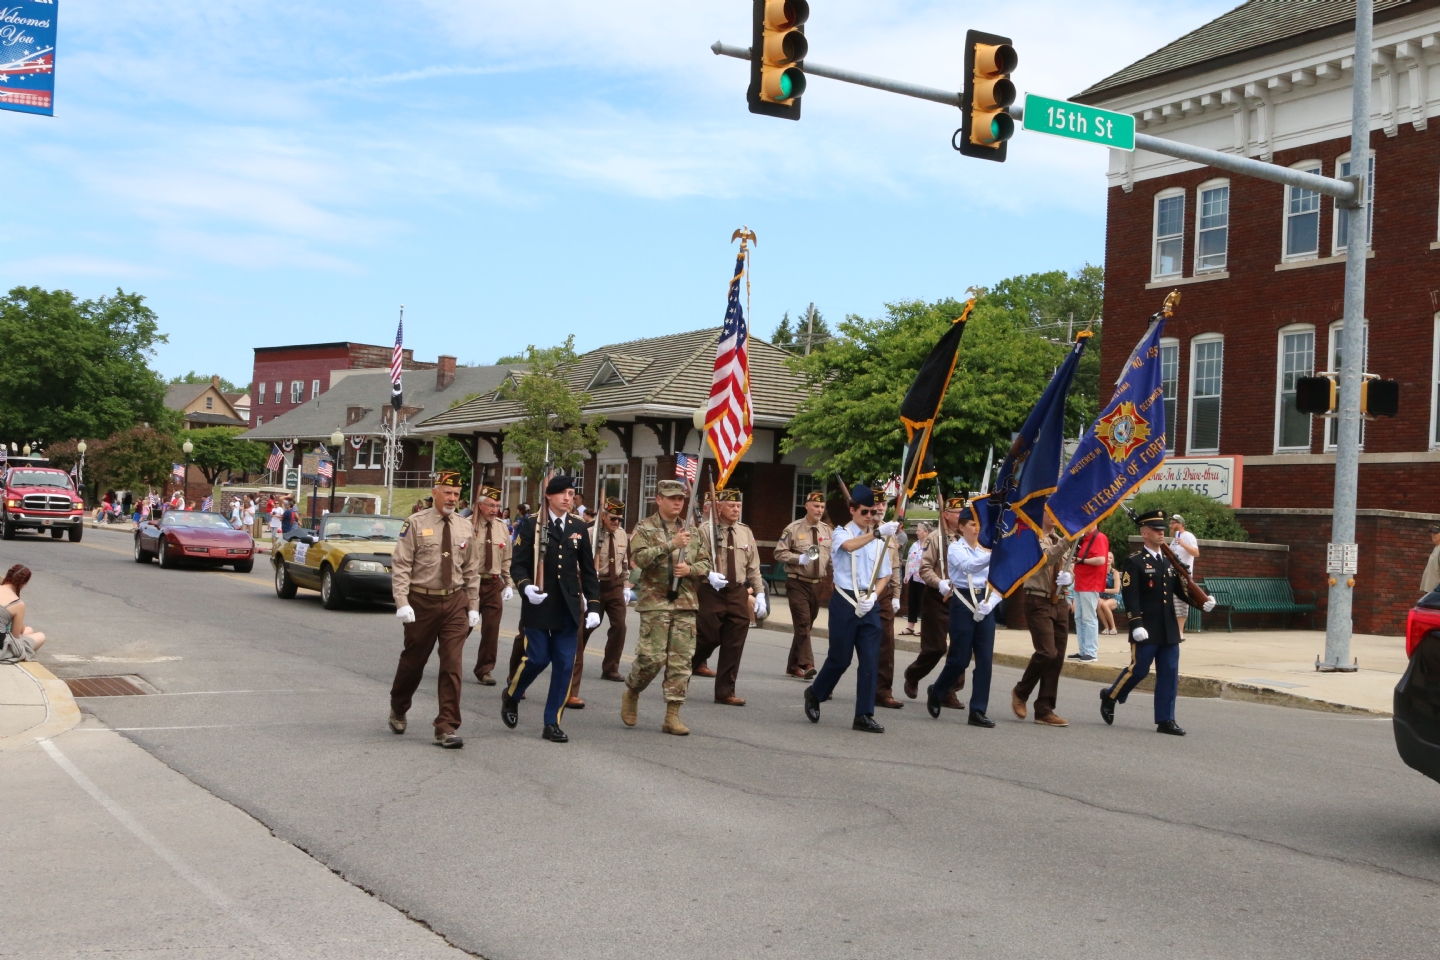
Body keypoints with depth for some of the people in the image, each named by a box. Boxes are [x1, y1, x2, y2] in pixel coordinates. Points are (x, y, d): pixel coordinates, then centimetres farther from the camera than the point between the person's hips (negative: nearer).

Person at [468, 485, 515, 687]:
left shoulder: (502, 528, 5)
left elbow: (507, 560, 10)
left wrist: (509, 584, 5)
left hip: (494, 584, 4)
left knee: (491, 629, 3)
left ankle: (485, 670, 15)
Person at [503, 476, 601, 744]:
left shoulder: (578, 529, 8)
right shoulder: (532, 526, -1)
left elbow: (588, 571, 10)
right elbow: (518, 564, -2)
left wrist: (593, 607, 4)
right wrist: (526, 587, -22)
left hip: (568, 607, 3)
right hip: (539, 605, -3)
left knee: (565, 665, 1)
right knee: (537, 658, -5)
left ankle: (552, 723, 10)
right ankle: (511, 696, 25)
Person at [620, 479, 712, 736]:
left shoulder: (692, 531, 14)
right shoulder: (644, 528, 0)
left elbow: (706, 563, 15)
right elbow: (640, 557, -16)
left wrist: (690, 569, -6)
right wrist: (672, 545, -23)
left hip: (686, 603, 4)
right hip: (655, 602, -4)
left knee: (682, 661, 1)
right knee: (652, 657, -9)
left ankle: (672, 715, 6)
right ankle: (631, 694, 19)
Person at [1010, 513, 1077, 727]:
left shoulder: (1061, 541, 16)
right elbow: (1045, 558, -25)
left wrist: (1069, 577, -2)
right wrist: (1068, 540, -34)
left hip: (1060, 602, 7)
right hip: (1039, 602, -7)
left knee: (1057, 658, 4)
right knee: (1047, 652, -16)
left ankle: (1045, 710, 12)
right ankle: (1020, 693, 8)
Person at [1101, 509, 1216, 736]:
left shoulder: (1170, 563, 16)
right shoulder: (1135, 563, -7)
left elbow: (1181, 591, 15)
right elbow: (1130, 597, -14)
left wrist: (1202, 603, -3)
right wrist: (1136, 625, -23)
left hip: (1169, 630, 7)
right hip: (1146, 630, -7)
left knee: (1169, 674, 4)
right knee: (1139, 670, -1)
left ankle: (1165, 720, 9)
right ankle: (1110, 696, 23)